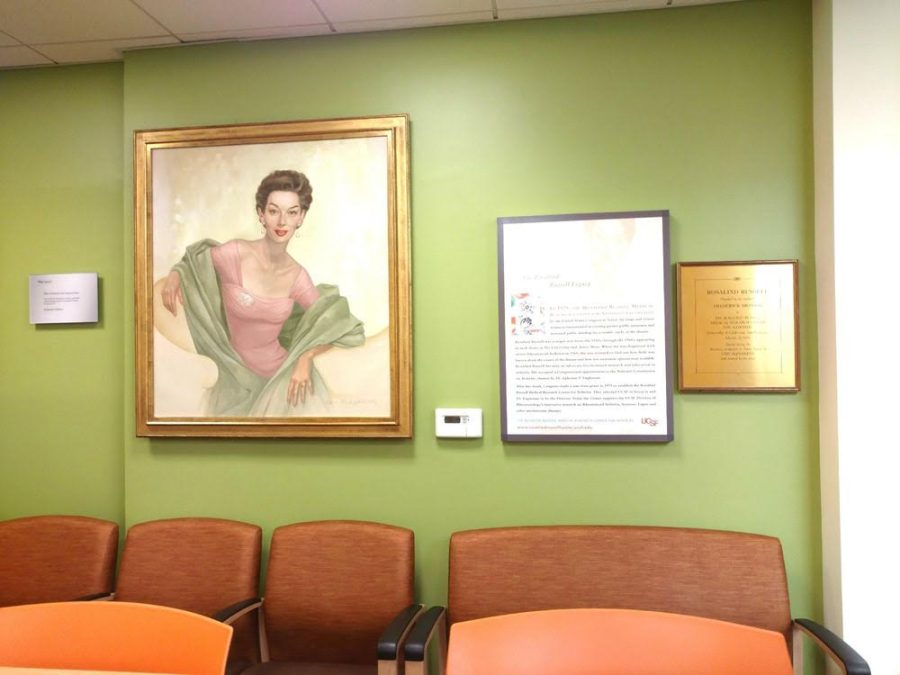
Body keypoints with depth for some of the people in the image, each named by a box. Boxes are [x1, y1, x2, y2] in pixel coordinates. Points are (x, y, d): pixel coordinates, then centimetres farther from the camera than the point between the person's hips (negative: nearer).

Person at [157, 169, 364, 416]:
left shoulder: (297, 276, -6)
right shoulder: (236, 253, -16)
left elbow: (331, 326, 5)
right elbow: (192, 261, 4)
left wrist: (305, 359, -10)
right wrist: (174, 275, -17)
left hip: (282, 373, 2)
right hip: (237, 376, -2)